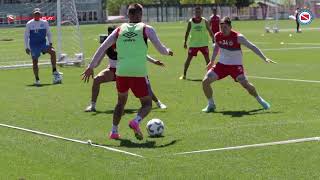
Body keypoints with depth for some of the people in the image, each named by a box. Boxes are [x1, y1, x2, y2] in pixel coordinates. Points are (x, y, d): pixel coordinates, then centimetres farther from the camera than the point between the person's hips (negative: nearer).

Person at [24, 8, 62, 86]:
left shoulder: (45, 23, 3)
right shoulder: (29, 24, 0)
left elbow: (48, 34, 11)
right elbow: (26, 36, 4)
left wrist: (50, 43, -1)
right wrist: (26, 47, 0)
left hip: (43, 43, 1)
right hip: (33, 45, -1)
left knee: (52, 51, -23)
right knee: (35, 61, -3)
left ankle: (54, 72, -16)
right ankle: (37, 79, 9)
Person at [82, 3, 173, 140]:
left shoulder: (120, 29, 13)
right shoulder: (146, 29, 5)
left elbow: (102, 47, 9)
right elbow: (160, 49, 4)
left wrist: (91, 66, 13)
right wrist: (168, 52, 27)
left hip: (121, 72, 3)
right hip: (139, 73, -3)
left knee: (121, 101, 26)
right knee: (147, 103, 10)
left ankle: (114, 131, 19)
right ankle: (136, 121, -19)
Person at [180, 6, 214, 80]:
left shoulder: (205, 21, -4)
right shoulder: (190, 22, -4)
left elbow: (210, 31, 1)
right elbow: (187, 32, 6)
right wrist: (185, 42, 7)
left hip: (203, 43, 0)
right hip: (193, 44, 0)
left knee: (207, 58, -4)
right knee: (189, 58, 2)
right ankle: (184, 74, 11)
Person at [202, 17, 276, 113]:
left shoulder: (238, 37, -18)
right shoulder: (217, 36, -5)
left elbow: (252, 47, -15)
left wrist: (264, 58, -19)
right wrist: (212, 61, 23)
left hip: (236, 65, -4)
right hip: (222, 64, 4)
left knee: (245, 83, -20)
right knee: (205, 81, -9)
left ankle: (260, 100, 6)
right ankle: (211, 105, 10)